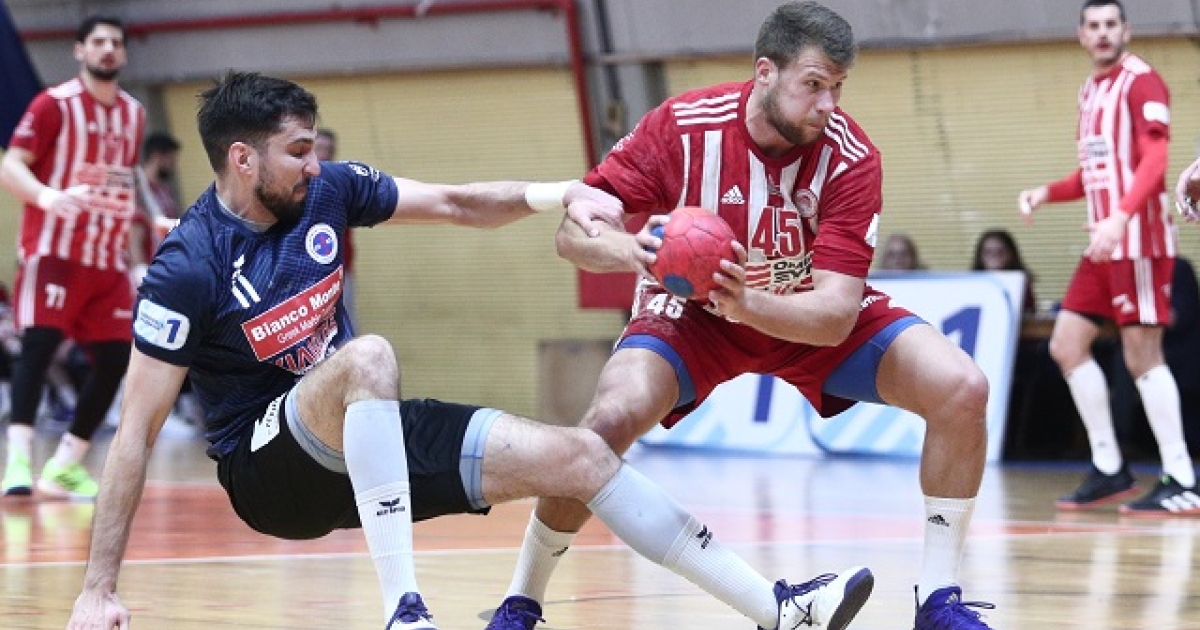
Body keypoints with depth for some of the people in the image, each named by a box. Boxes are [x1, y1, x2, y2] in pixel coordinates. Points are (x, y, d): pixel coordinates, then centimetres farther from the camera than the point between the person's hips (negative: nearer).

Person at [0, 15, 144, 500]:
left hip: (108, 259, 6)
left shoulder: (133, 114, 13)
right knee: (39, 342, -19)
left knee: (116, 360, 2)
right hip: (53, 249, -6)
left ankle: (63, 468, 10)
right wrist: (46, 195, -33)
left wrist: (131, 252, 18)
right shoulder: (54, 105, -6)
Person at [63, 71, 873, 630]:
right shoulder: (189, 268, -20)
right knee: (368, 355, -37)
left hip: (362, 431, 7)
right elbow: (138, 428, -20)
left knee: (576, 453, -5)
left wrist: (554, 195, -15)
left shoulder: (327, 190, -3)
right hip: (267, 466, -7)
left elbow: (455, 204, 6)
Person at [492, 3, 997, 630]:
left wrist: (750, 303, -50)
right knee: (611, 419, -30)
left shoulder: (851, 157, -25)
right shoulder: (680, 126, -25)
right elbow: (573, 231, -23)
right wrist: (629, 249, -47)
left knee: (962, 390, -19)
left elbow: (836, 314, -30)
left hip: (810, 316, 2)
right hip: (693, 313, -1)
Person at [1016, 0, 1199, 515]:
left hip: (1139, 240, -9)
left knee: (1142, 356, -9)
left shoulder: (1142, 83, -9)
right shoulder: (1090, 90, 16)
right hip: (1104, 243, 9)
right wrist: (1047, 193, 8)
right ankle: (1110, 471, 13)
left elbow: (1154, 160, -20)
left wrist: (1120, 217, -32)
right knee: (1066, 345, 7)